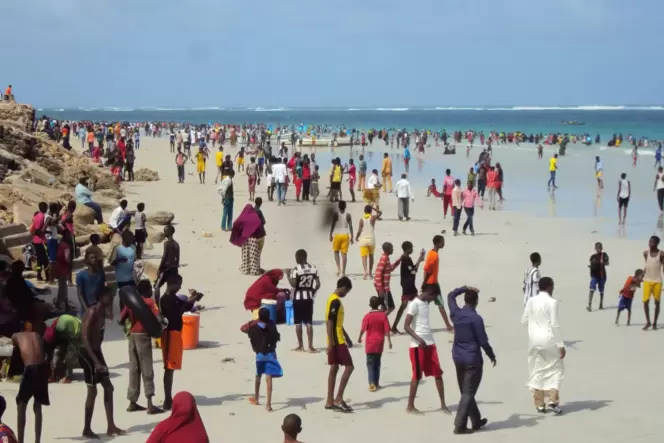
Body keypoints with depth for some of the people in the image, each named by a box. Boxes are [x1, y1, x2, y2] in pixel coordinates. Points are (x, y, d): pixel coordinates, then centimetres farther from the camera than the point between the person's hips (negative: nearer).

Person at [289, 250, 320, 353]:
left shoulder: (295, 270, -12)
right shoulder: (313, 268, 2)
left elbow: (293, 284, -18)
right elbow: (318, 284, 1)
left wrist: (288, 277, -2)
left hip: (298, 298, -4)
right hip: (309, 297, 4)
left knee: (298, 322, 7)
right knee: (309, 323, 5)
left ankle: (300, 346, 11)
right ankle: (310, 346, 2)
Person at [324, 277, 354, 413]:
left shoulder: (333, 299, 14)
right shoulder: (336, 301, -17)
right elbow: (330, 323, -22)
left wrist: (346, 336, 27)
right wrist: (331, 343, -23)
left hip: (335, 341, 10)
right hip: (337, 341, -10)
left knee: (334, 369, 10)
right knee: (349, 367, -6)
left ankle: (330, 401, 11)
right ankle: (338, 399, -7)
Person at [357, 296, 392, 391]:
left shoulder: (368, 316, -11)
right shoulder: (383, 315, -4)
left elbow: (363, 329, -12)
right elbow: (387, 329, -6)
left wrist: (359, 338, 5)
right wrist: (389, 341, -2)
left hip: (370, 343, -3)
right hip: (380, 343, 3)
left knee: (370, 364, 0)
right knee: (377, 363, 16)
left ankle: (372, 383, -15)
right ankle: (376, 383, 21)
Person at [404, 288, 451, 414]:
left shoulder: (425, 303, 12)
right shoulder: (414, 304, -13)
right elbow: (406, 326, -19)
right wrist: (419, 339, -28)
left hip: (430, 344, 8)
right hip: (418, 346, -8)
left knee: (438, 373, 6)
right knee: (417, 376, -1)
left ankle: (443, 404, 11)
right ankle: (410, 406, 9)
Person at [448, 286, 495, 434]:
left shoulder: (456, 313, 1)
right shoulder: (476, 318, -17)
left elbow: (450, 295, 21)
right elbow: (483, 341, -14)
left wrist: (465, 288, 15)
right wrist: (492, 356, 0)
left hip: (458, 358, 7)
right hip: (473, 359, -7)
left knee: (465, 391, 17)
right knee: (468, 393, -3)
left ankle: (476, 421, 29)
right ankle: (460, 425, -9)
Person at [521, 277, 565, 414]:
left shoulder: (531, 301, 3)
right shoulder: (552, 302, -11)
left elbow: (523, 321, 8)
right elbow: (555, 325, -13)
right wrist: (561, 345, -9)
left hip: (534, 340, 4)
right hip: (549, 339, -4)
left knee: (536, 370, 11)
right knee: (556, 368, 9)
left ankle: (539, 404, 12)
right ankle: (553, 400, -2)